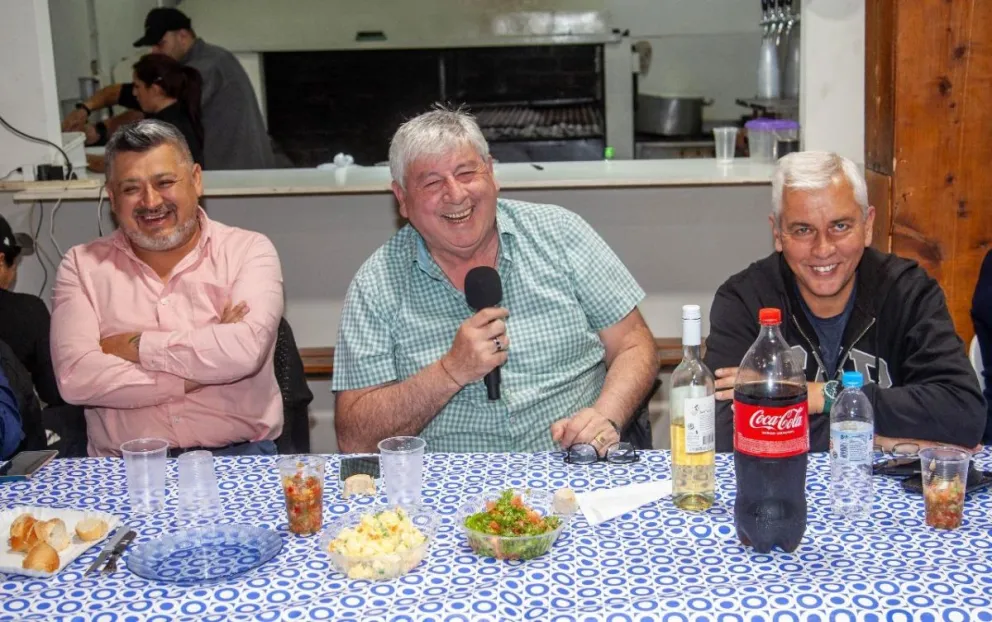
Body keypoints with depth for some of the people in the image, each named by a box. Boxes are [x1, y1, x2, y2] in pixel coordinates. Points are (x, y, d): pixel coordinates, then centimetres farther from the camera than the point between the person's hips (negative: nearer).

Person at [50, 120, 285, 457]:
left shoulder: (249, 250, 5)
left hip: (238, 456, 0)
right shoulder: (82, 265, 9)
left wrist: (135, 346, -5)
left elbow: (246, 349, -13)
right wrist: (200, 370, -8)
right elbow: (74, 376, -5)